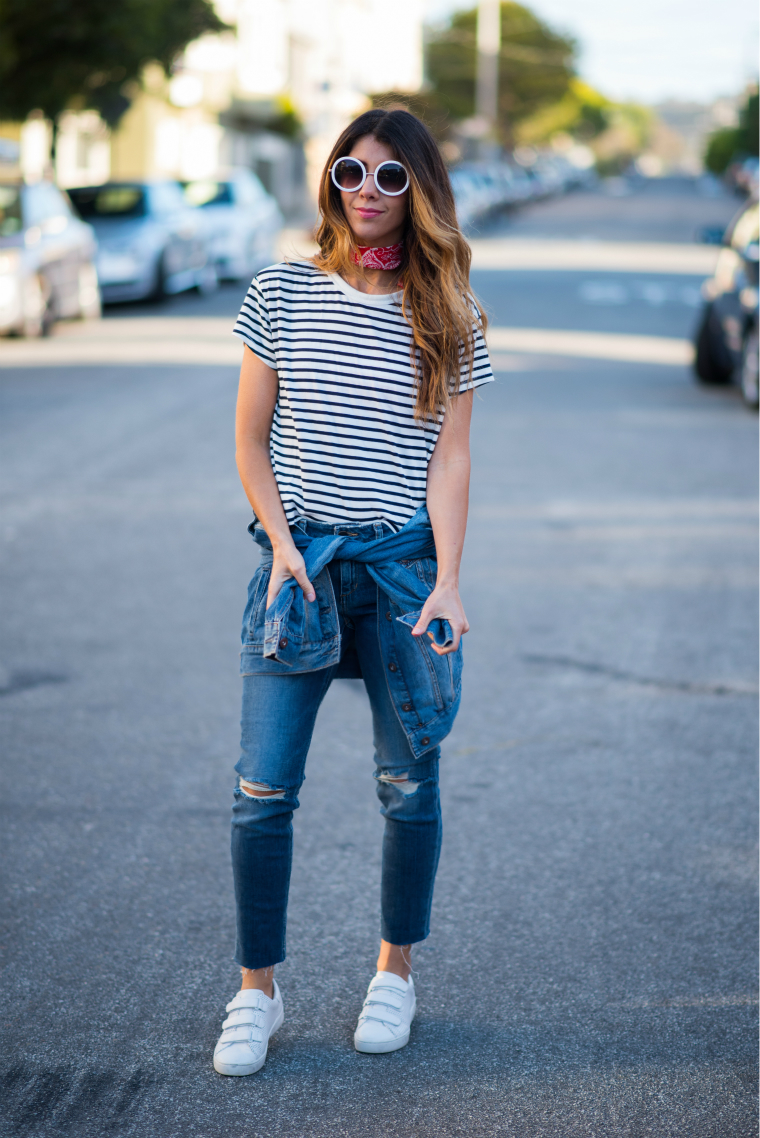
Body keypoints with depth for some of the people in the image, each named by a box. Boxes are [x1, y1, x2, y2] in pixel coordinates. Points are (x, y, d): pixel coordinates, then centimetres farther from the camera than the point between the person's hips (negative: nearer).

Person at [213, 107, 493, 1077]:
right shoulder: (282, 295, 3)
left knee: (407, 784, 7)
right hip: (299, 554, 0)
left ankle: (396, 971, 26)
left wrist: (446, 580, -9)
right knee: (263, 788, -4)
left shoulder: (447, 317, 3)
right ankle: (256, 990, 10)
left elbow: (449, 458, 0)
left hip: (405, 561, 0)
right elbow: (250, 441, 6)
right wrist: (281, 542, -6)